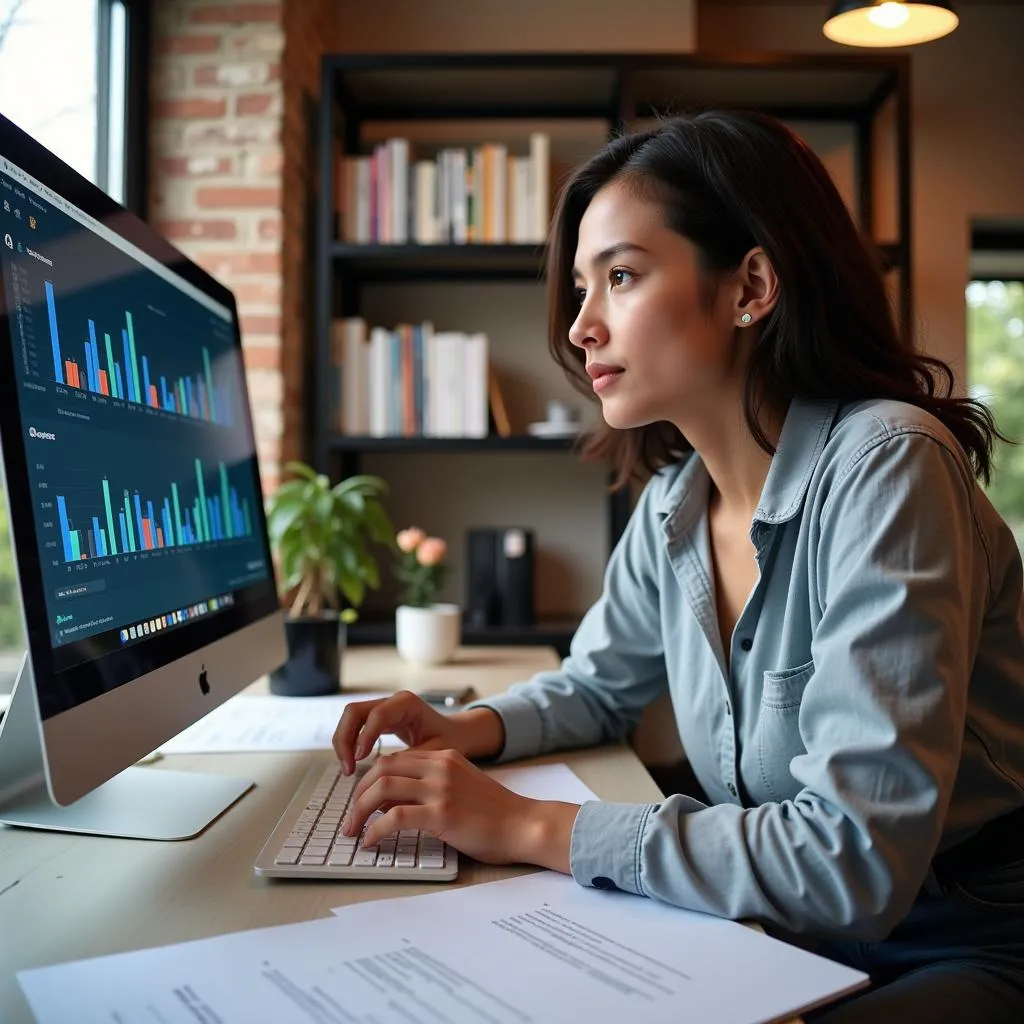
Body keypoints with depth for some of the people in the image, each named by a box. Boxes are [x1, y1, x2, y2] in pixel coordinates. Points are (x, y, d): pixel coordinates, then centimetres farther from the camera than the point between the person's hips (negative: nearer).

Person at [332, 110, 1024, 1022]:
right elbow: (600, 684, 16)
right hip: (783, 930, 6)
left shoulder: (885, 469, -24)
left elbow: (858, 864, -30)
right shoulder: (676, 499, -1)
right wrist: (467, 731, -4)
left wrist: (527, 827, -25)